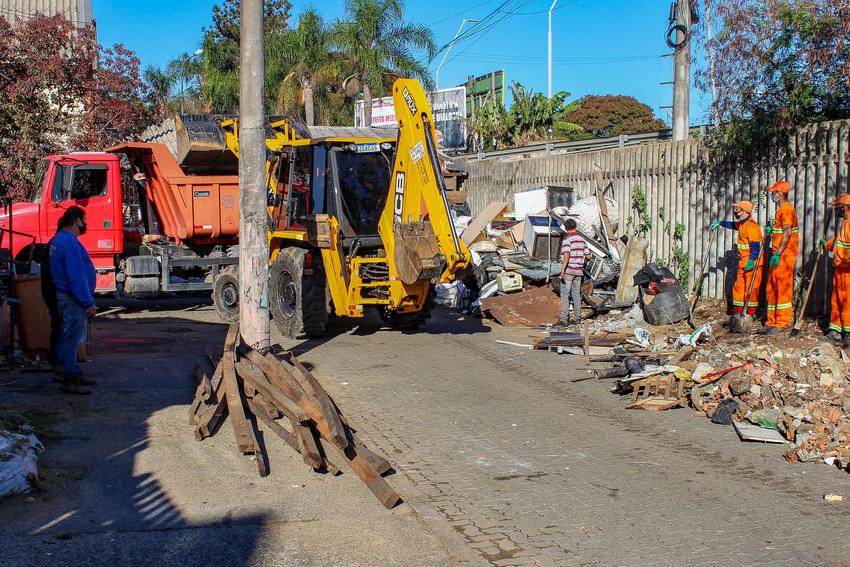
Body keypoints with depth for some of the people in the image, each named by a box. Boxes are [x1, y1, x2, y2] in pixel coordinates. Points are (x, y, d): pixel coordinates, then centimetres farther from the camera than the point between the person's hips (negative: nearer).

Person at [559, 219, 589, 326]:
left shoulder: (567, 239, -13)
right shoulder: (582, 239, 8)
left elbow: (566, 255, -24)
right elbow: (588, 255, 13)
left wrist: (562, 270, -24)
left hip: (568, 270, -6)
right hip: (578, 270, 6)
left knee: (565, 295, -2)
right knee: (576, 294, 13)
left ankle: (564, 319, -6)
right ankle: (577, 317, 15)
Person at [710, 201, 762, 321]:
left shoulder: (751, 226, -18)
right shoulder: (742, 224, 14)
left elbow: (755, 245, -24)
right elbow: (733, 225, 40)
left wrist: (751, 260, -30)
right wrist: (720, 223, 38)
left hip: (752, 262, -10)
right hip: (743, 261, 10)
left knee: (751, 287, -6)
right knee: (739, 285, 12)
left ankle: (750, 312, -3)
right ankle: (737, 311, 18)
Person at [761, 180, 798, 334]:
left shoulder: (786, 209, -13)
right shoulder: (781, 209, 19)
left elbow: (787, 233, -21)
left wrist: (778, 254, -23)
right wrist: (771, 230, 13)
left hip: (784, 255, -11)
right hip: (778, 255, 11)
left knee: (783, 288, -7)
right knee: (772, 289, 12)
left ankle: (782, 323, -5)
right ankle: (772, 322, 17)